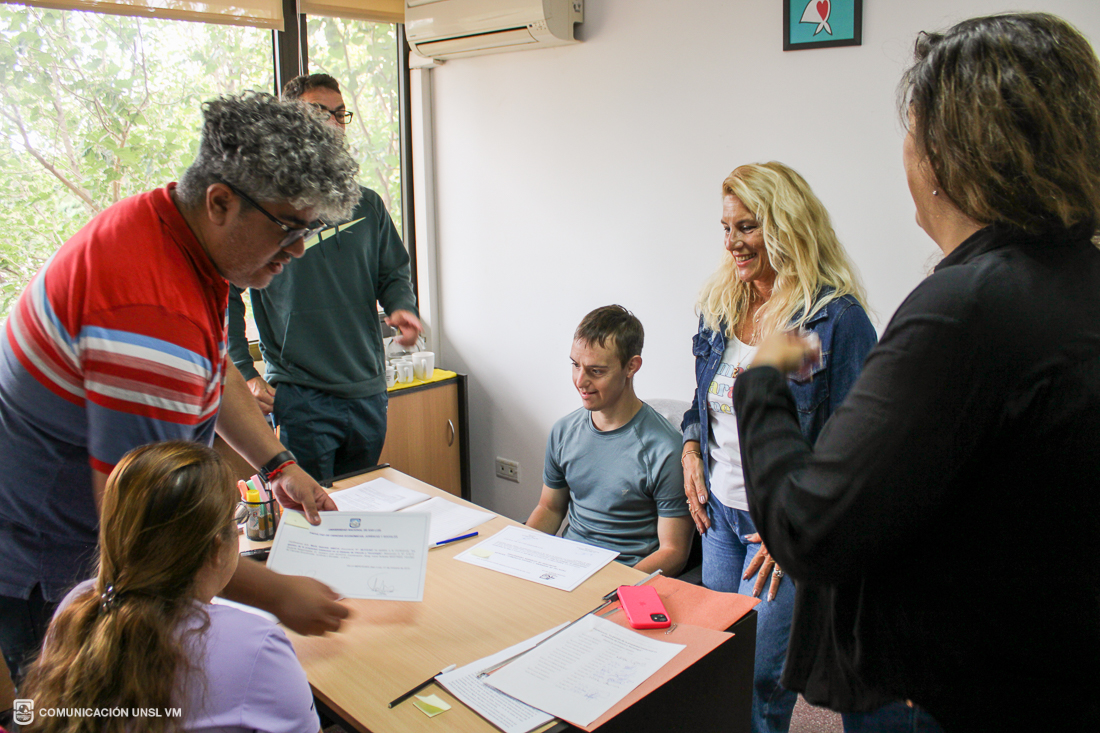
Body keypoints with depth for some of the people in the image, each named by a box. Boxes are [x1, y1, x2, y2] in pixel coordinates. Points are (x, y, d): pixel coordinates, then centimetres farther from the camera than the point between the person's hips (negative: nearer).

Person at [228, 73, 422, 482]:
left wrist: (400, 307, -6)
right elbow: (225, 293, -2)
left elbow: (393, 273, 17)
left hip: (368, 392, 5)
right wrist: (243, 374, -6)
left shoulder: (366, 203, 10)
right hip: (301, 398, -5)